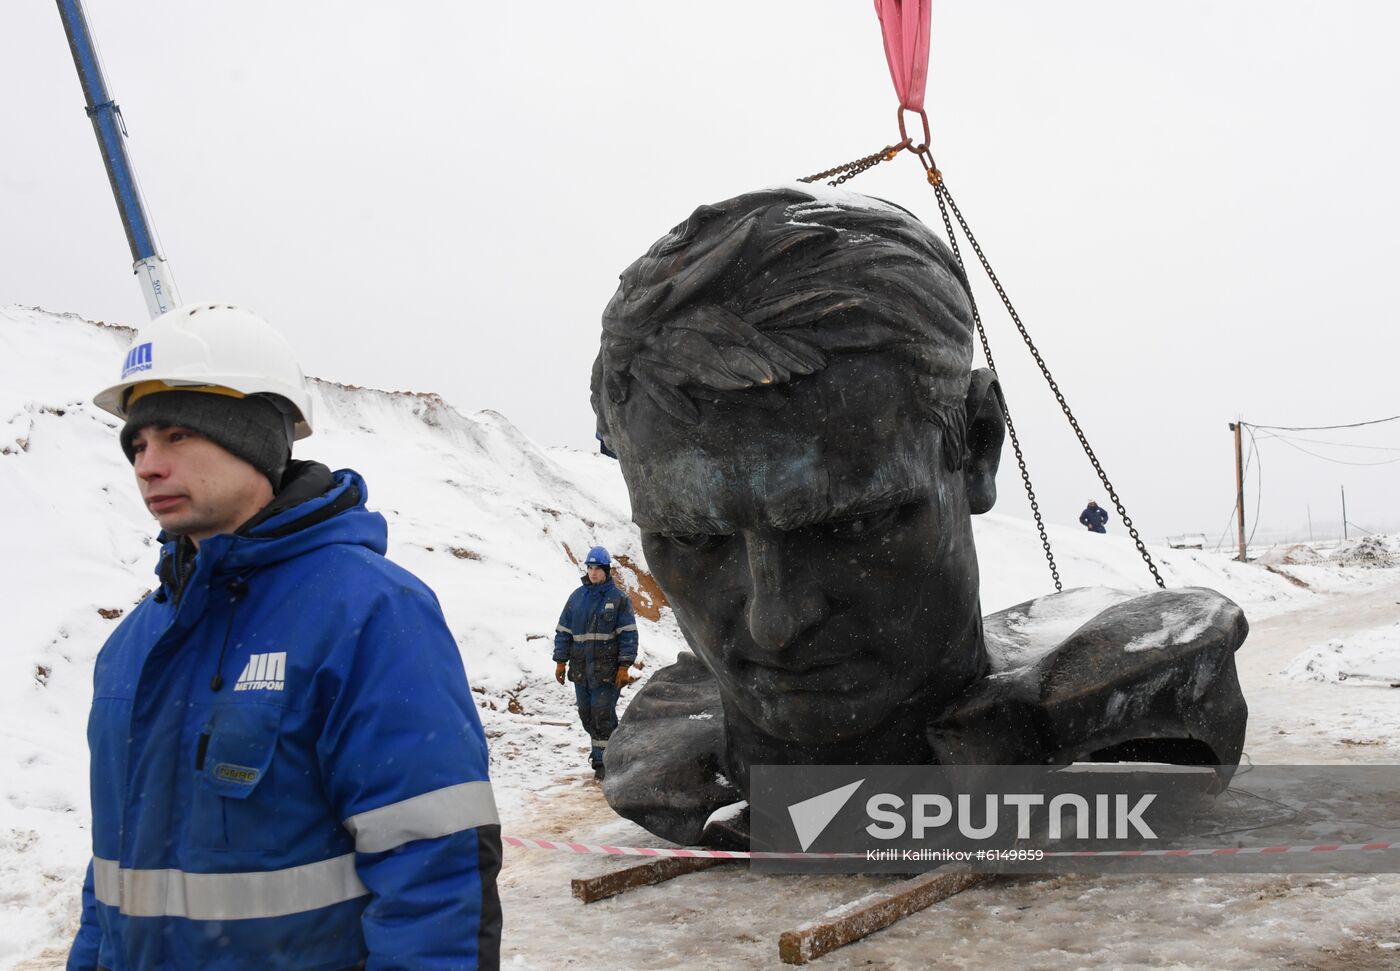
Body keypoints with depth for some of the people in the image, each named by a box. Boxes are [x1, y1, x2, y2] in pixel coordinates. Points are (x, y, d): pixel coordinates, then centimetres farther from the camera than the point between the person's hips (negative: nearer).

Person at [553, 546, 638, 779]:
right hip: (580, 668, 5)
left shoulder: (618, 598, -1)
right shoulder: (577, 597, 11)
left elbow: (628, 634, -3)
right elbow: (563, 631, 14)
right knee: (587, 715, 10)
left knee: (603, 714, -8)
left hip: (607, 670, -5)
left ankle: (603, 760, -1)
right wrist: (560, 661, 8)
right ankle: (599, 751, 24)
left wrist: (624, 666, -10)